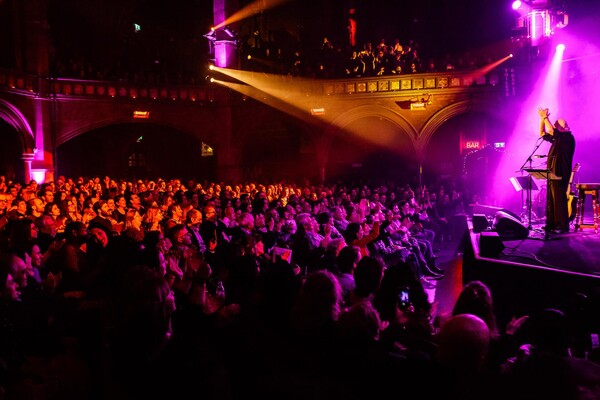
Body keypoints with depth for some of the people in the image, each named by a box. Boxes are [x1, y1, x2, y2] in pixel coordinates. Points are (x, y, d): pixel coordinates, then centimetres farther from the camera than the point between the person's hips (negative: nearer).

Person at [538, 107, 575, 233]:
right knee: (551, 200, 9)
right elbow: (542, 133, 21)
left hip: (560, 174, -9)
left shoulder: (568, 138, -9)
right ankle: (551, 225, 14)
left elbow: (552, 131, -21)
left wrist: (545, 117, -10)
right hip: (553, 174, 9)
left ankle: (563, 226, -7)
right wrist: (543, 118, 10)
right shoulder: (557, 139, 16)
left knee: (559, 200, -10)